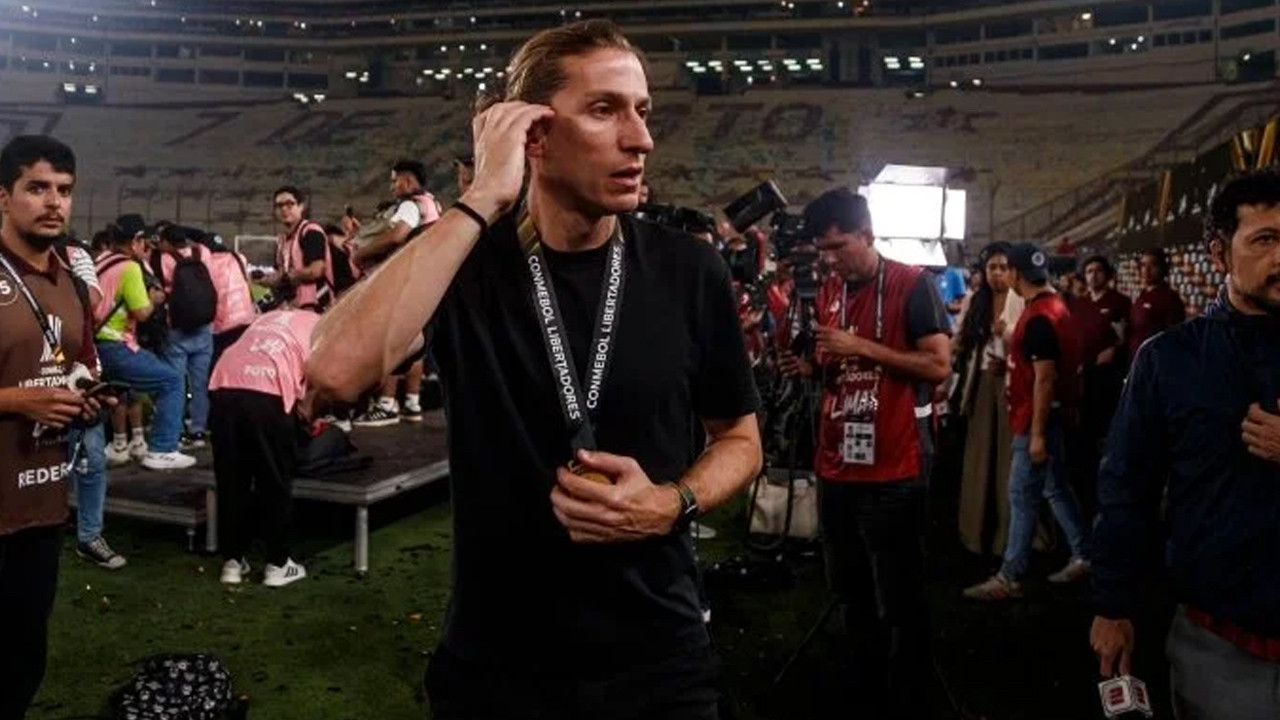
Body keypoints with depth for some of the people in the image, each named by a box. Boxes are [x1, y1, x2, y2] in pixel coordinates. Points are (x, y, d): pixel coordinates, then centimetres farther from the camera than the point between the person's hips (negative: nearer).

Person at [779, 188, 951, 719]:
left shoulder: (913, 285, -7)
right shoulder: (828, 291, 12)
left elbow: (939, 366, -13)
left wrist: (862, 347, -18)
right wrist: (810, 367, 1)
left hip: (893, 471, -7)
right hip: (835, 467, 7)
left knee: (899, 602, 1)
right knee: (851, 592, 17)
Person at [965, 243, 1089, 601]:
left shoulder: (1039, 317, -21)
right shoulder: (1053, 305, 10)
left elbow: (1044, 378, -23)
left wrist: (1037, 433, -22)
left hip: (1038, 420, -10)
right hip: (1051, 417, 10)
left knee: (1022, 496, -5)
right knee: (1056, 489, 17)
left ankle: (1009, 578, 1)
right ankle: (1082, 557, 26)